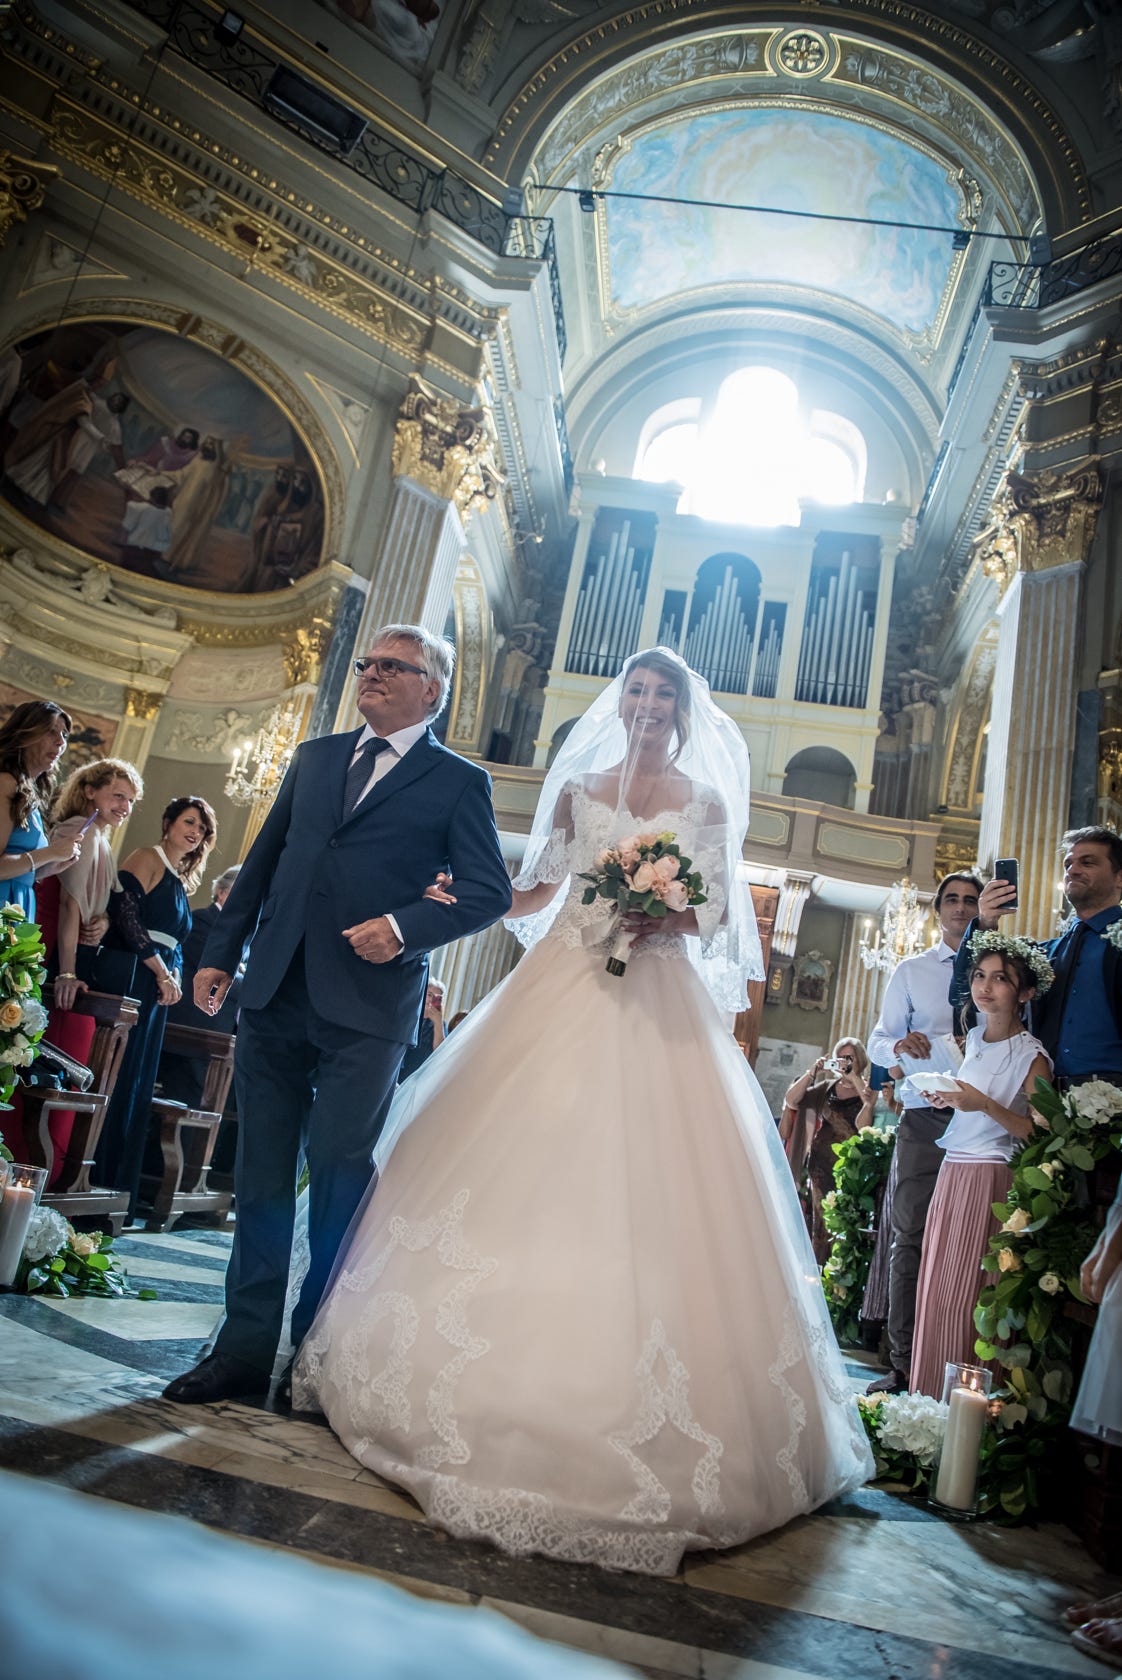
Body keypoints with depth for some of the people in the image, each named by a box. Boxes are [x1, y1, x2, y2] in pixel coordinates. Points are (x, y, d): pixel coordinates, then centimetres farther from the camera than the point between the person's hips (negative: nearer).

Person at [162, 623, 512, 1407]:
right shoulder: (314, 757, 16)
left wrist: (407, 926, -19)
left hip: (367, 1007, -5)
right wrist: (222, 951, 12)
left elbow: (490, 891, -5)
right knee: (261, 1174, 9)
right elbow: (264, 860, 17)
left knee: (339, 1179, 3)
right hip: (275, 992, 5)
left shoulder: (459, 781, 1)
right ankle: (246, 1349, 21)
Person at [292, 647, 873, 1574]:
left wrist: (667, 917, -15)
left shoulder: (705, 800, 8)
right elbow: (536, 891, 14)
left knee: (646, 1193, -5)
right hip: (563, 985, 2)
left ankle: (647, 1419, 9)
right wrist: (464, 896, -1)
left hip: (655, 1001, -2)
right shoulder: (578, 788, 13)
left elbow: (719, 913, 5)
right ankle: (479, 1380, 17)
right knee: (518, 1171, 1)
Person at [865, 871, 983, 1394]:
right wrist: (900, 1046, -12)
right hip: (924, 1119, 0)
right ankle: (903, 1365, 5)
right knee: (911, 1238, -1)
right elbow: (877, 1042, 11)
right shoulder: (911, 970, 14)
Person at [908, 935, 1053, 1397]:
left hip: (991, 1179, -7)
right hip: (952, 1171, 7)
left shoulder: (1032, 1056, -10)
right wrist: (944, 1097, 4)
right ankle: (932, 1396, 20)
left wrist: (987, 1105, -24)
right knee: (936, 1286, 9)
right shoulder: (971, 1039, 10)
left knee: (966, 1294, -4)